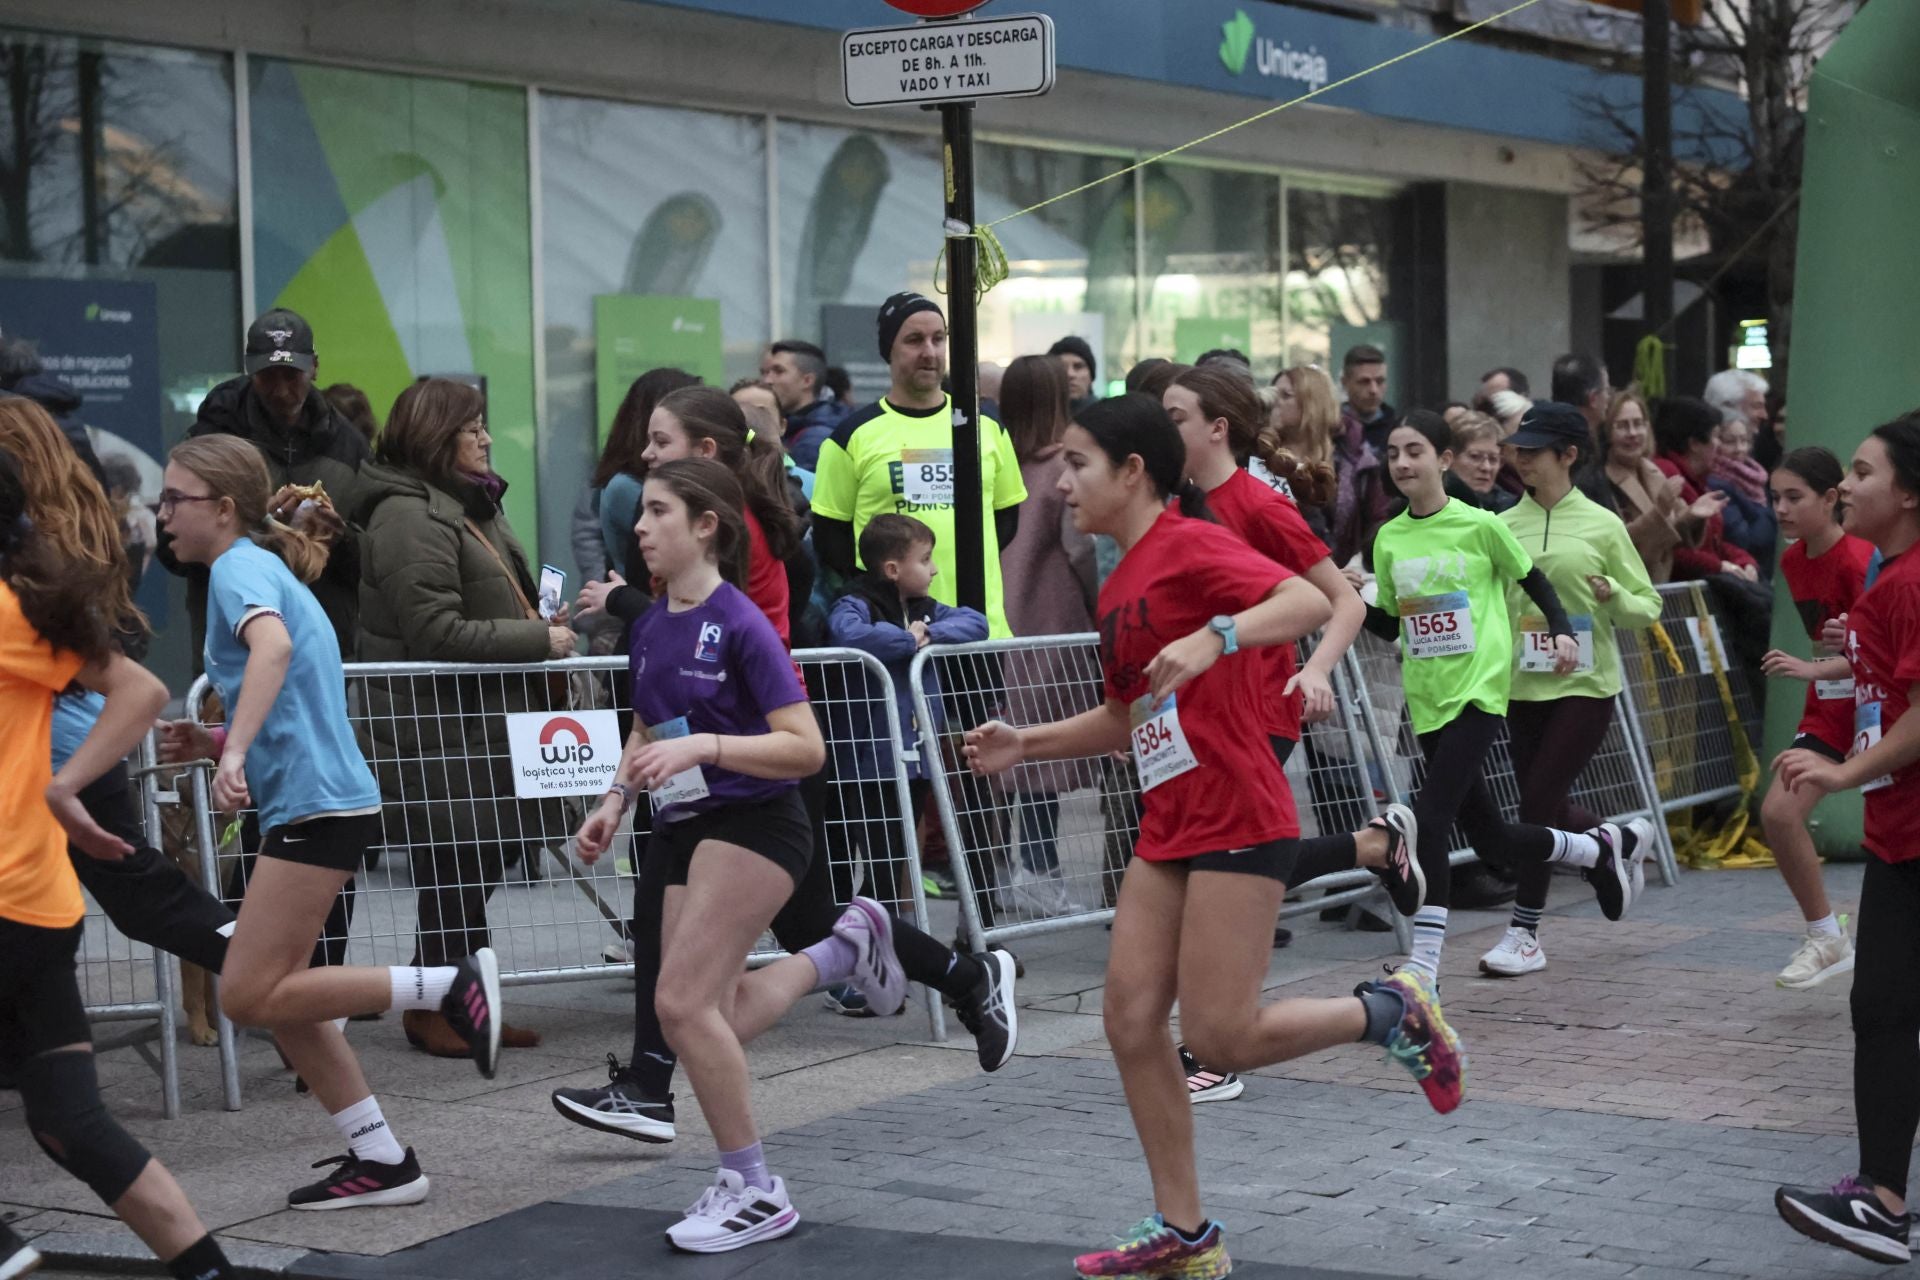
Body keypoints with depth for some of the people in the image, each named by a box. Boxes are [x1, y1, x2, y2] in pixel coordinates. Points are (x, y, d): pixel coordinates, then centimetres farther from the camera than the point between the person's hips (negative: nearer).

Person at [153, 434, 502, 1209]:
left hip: (316, 806, -10)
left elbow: (272, 645, -32)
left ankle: (450, 988, -8)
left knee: (249, 995, -10)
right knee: (276, 997, 11)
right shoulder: (263, 571, 22)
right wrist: (209, 745, 15)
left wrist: (234, 752, -40)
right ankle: (380, 1160, 14)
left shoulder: (240, 566, -8)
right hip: (312, 803, 10)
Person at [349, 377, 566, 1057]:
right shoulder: (410, 517, -16)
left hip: (485, 718, 10)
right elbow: (437, 633, -23)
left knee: (481, 864, 11)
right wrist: (538, 639, -18)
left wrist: (539, 623, 9)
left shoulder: (470, 505, 16)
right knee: (455, 871, -3)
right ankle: (436, 1008, 8)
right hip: (438, 728, -10)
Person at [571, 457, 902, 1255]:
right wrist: (615, 801, 7)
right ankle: (845, 950, 31)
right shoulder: (650, 627, 6)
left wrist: (704, 746, -29)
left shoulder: (739, 624, -16)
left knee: (682, 1003, -16)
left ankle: (754, 1193, -2)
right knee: (713, 1017, 9)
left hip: (753, 824, -8)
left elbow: (805, 747, -19)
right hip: (686, 830, 8)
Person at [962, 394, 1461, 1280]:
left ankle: (1391, 1014, 13)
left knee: (1219, 1037, -10)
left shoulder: (1190, 545, -10)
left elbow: (1310, 602, -25)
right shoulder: (1118, 587, 16)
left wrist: (1213, 638, -38)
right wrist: (1023, 744, 16)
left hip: (1239, 824, -9)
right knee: (1130, 1021, 3)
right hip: (1169, 830, 9)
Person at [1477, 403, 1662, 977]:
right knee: (1549, 812, 9)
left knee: (1539, 801, -9)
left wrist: (1612, 595, -16)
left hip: (1585, 686, -4)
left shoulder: (1602, 525, -2)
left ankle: (1525, 932, 2)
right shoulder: (1504, 525, 5)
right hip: (1523, 687, 4)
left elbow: (1647, 606, 3)